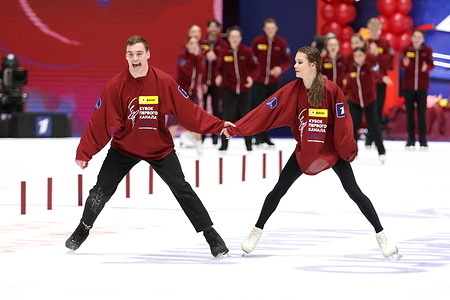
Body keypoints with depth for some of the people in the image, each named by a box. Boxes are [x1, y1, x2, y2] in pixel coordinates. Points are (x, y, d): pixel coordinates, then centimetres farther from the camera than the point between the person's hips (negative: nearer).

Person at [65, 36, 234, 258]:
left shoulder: (164, 82, -16)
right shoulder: (115, 86, -16)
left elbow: (188, 111, -12)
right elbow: (100, 122, -13)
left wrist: (217, 126, -18)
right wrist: (84, 153, -13)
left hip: (159, 148, -1)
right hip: (124, 147, 1)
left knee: (181, 189, -8)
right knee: (101, 190, 0)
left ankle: (210, 234, 2)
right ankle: (83, 229, 26)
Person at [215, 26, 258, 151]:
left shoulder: (247, 52, -6)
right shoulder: (225, 53, -2)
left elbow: (255, 66, 2)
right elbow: (220, 68, 9)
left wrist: (251, 76, -15)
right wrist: (219, 76, -11)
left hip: (244, 89, 0)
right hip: (229, 89, 0)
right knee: (227, 116, -4)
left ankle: (248, 143, 19)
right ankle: (224, 144, 3)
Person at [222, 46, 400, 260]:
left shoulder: (332, 90, -20)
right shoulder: (292, 90, -10)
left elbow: (343, 122, -16)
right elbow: (266, 111, -14)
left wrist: (348, 150, -16)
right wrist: (236, 129, -20)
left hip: (332, 149, -3)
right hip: (304, 150, 3)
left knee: (353, 191, -5)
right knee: (279, 190, 4)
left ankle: (381, 235, 4)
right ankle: (257, 231, 20)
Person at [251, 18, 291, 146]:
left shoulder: (282, 43, -2)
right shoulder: (257, 41, -3)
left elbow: (288, 62, 0)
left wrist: (280, 68, -19)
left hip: (274, 81, 1)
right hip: (258, 80, -1)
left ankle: (266, 136, 19)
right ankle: (259, 136, 1)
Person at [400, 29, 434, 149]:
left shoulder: (427, 50, -1)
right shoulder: (407, 50, 0)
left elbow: (431, 64, -2)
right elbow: (401, 65, -2)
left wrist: (427, 67, -24)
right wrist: (404, 63, -24)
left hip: (422, 86, -1)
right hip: (408, 85, 1)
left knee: (422, 112, -2)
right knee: (409, 112, 4)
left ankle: (423, 140, 3)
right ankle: (411, 140, 9)